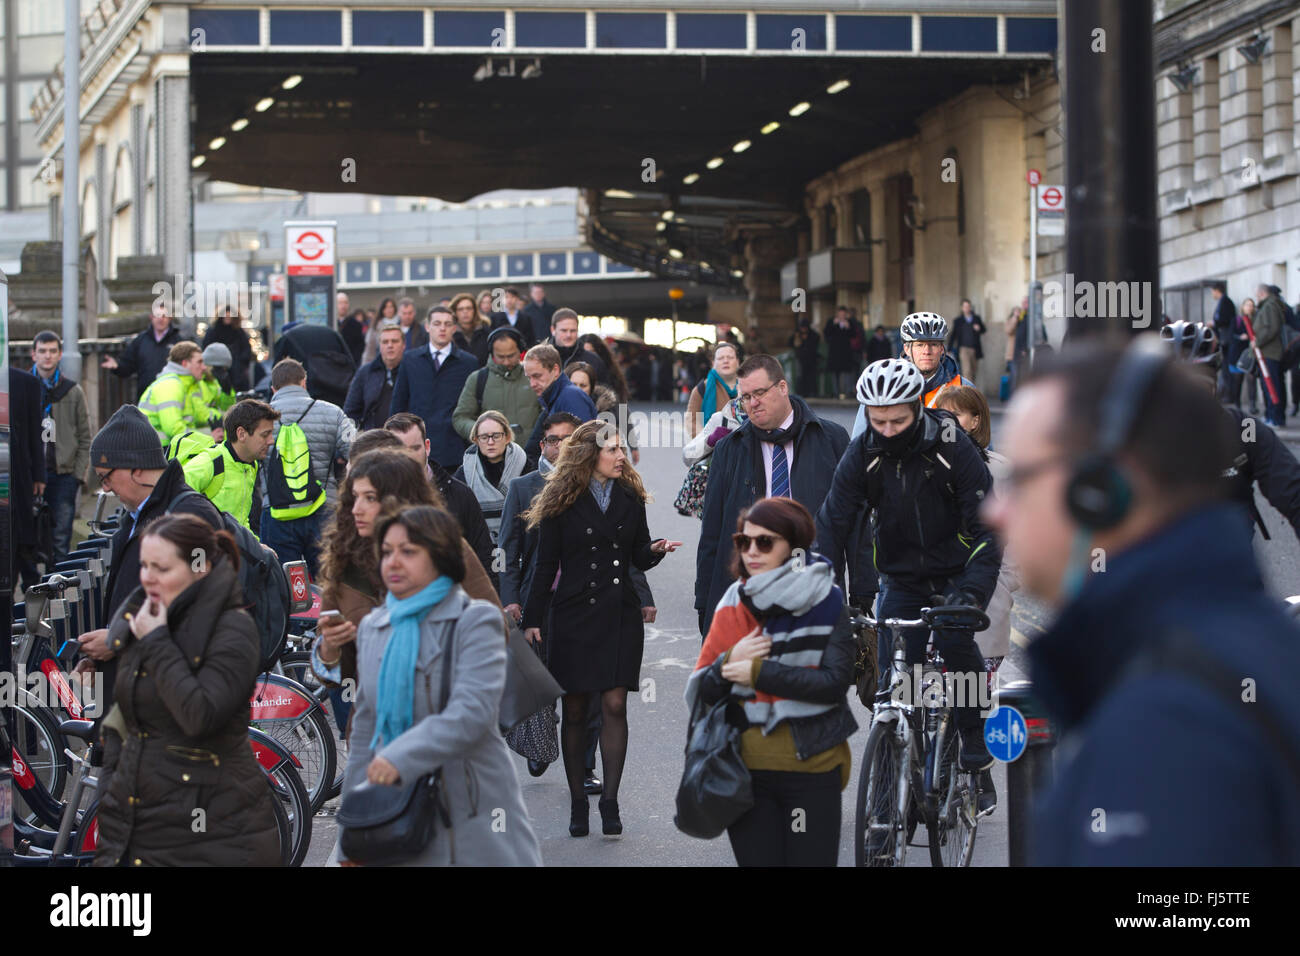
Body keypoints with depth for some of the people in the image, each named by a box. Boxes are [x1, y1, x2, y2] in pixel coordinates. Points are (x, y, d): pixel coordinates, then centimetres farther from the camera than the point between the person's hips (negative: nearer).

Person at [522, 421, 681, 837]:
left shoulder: (630, 497, 8)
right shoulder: (561, 503, -1)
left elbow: (638, 557, 11)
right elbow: (546, 565, 0)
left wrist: (655, 549, -12)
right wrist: (533, 619, -4)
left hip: (620, 615, 2)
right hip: (574, 615, -2)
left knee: (615, 705, -7)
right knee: (575, 711, 1)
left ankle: (610, 801, -4)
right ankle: (578, 803, 9)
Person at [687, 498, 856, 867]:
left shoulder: (826, 604, -2)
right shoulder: (733, 606, 8)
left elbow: (835, 681, -14)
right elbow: (700, 694, 8)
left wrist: (759, 672, -16)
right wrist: (729, 662, -13)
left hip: (812, 772, -3)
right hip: (746, 771, 3)